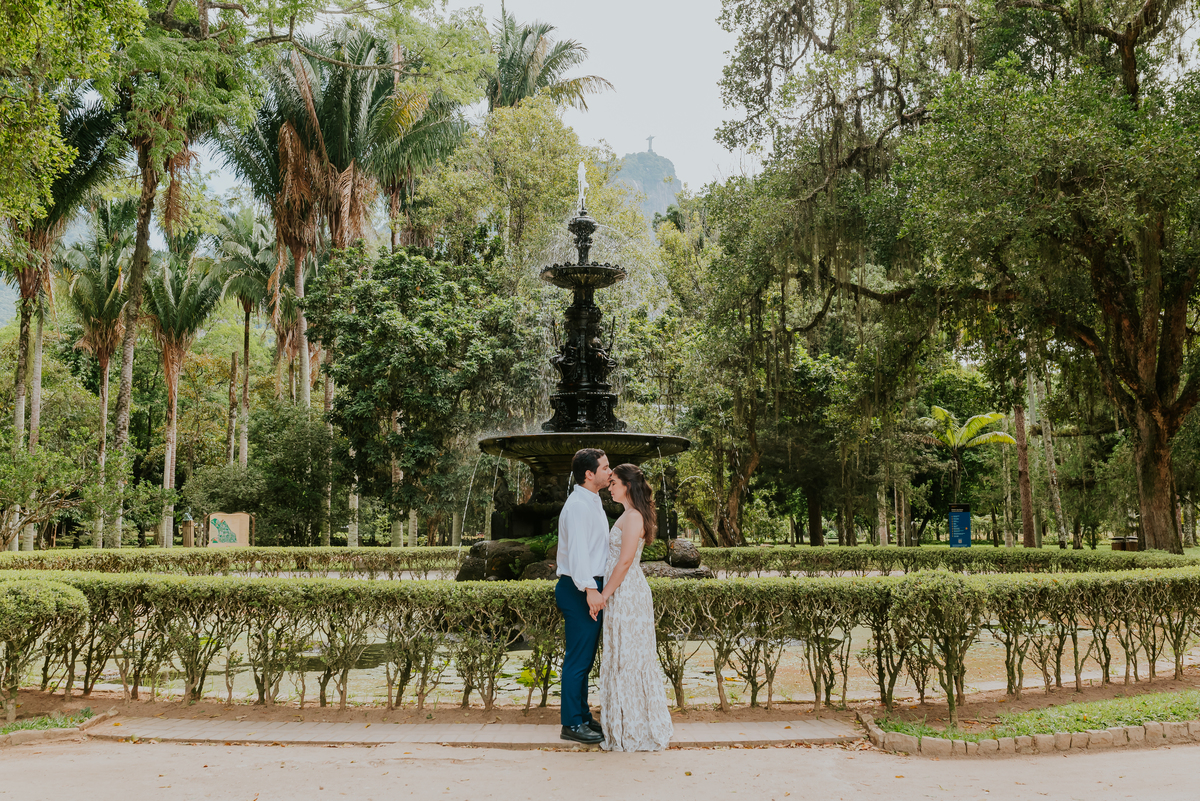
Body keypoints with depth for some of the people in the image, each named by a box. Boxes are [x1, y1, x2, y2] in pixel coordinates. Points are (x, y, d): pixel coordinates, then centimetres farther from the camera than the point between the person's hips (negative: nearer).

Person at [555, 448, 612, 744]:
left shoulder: (592, 503, 17)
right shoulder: (578, 505, -16)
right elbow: (577, 550, -26)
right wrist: (590, 589, -33)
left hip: (589, 589, 10)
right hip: (580, 590, -10)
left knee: (584, 658, 17)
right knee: (578, 658, -4)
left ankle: (583, 716, 27)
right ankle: (572, 724, 4)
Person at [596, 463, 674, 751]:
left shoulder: (633, 517, -15)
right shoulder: (629, 515, 16)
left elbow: (625, 561, -20)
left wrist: (604, 595, -18)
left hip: (626, 593, -10)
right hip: (623, 594, 10)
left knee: (627, 658, -3)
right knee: (624, 658, 13)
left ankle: (635, 732, 4)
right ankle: (633, 725, 21)